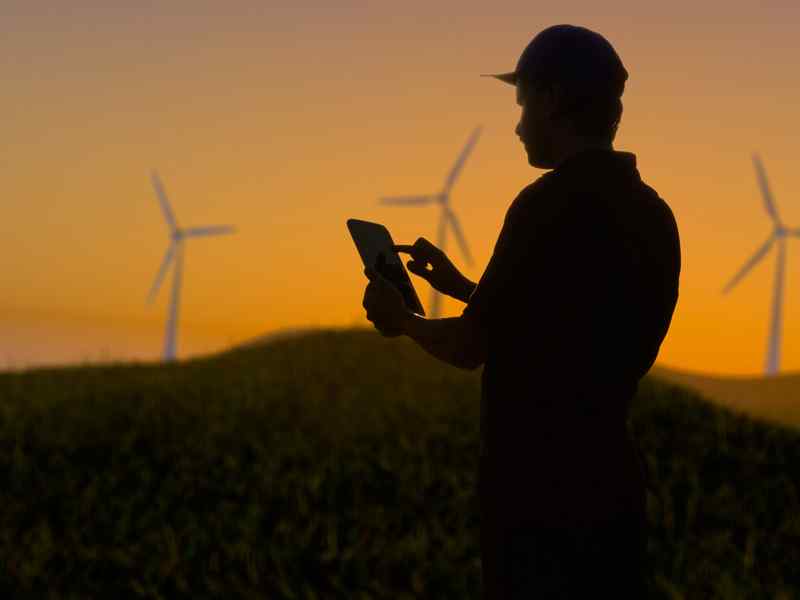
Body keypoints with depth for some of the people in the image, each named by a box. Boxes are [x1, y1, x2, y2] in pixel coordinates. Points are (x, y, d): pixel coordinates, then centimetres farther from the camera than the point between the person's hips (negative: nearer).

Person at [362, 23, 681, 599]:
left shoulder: (552, 203, -16)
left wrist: (400, 320, 9)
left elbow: (469, 348, -10)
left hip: (541, 486, -7)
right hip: (608, 478, 7)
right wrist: (460, 285, 25)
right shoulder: (651, 212, 7)